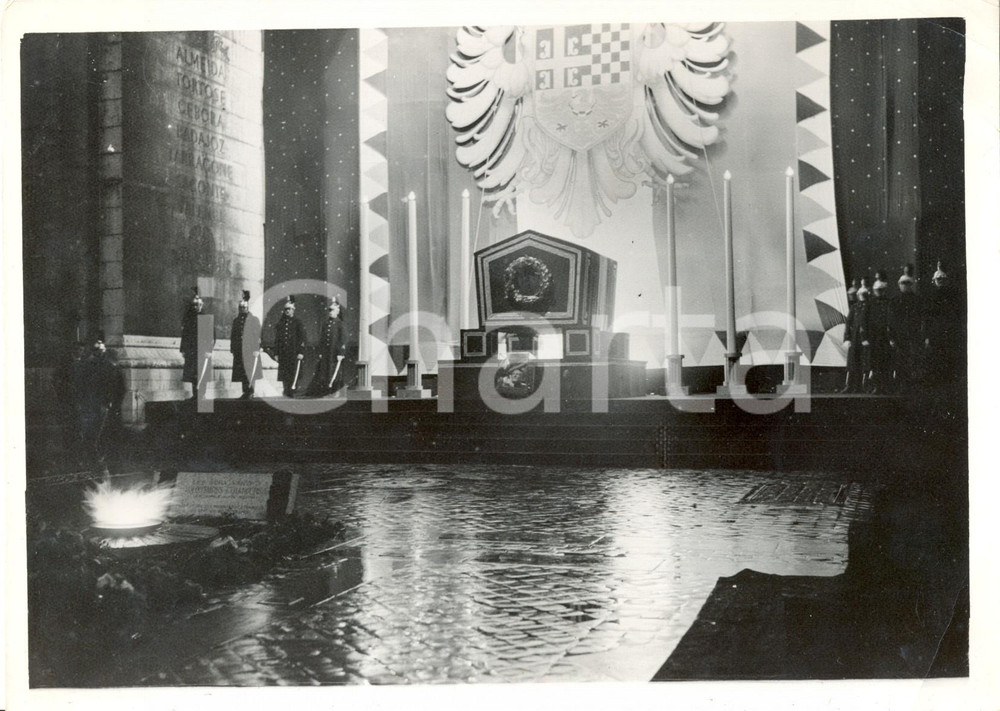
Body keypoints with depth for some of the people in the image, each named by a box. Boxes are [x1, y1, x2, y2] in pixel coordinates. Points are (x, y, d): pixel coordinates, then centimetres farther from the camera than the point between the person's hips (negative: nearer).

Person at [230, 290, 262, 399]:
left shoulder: (254, 320, 0)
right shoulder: (236, 320, 15)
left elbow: (257, 336, -5)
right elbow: (232, 335, 17)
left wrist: (257, 350, -12)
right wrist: (232, 348, 10)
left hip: (250, 350, -5)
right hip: (239, 351, 5)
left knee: (250, 371, -7)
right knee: (241, 371, 6)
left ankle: (250, 392, 0)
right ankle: (245, 392, 12)